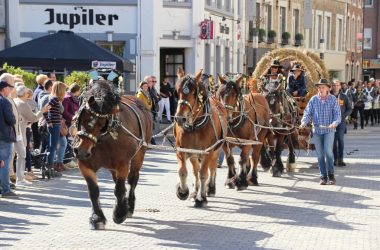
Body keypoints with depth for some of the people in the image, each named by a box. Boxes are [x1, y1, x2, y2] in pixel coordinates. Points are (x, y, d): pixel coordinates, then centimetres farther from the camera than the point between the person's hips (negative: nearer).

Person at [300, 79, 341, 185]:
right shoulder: (313, 99, 3)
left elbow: (337, 113, -6)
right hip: (317, 130, 3)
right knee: (320, 155, 6)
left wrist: (335, 123, -25)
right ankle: (323, 176, 15)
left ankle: (331, 174, 0)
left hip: (329, 130, -3)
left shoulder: (333, 99, -1)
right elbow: (307, 112, 0)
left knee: (328, 151, -15)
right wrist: (304, 122, -18)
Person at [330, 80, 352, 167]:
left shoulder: (344, 97, 4)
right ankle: (335, 159, 9)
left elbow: (349, 108, 8)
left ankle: (340, 159, -3)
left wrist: (343, 116, -6)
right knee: (333, 140, 2)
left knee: (340, 139, -7)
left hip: (341, 121, 0)